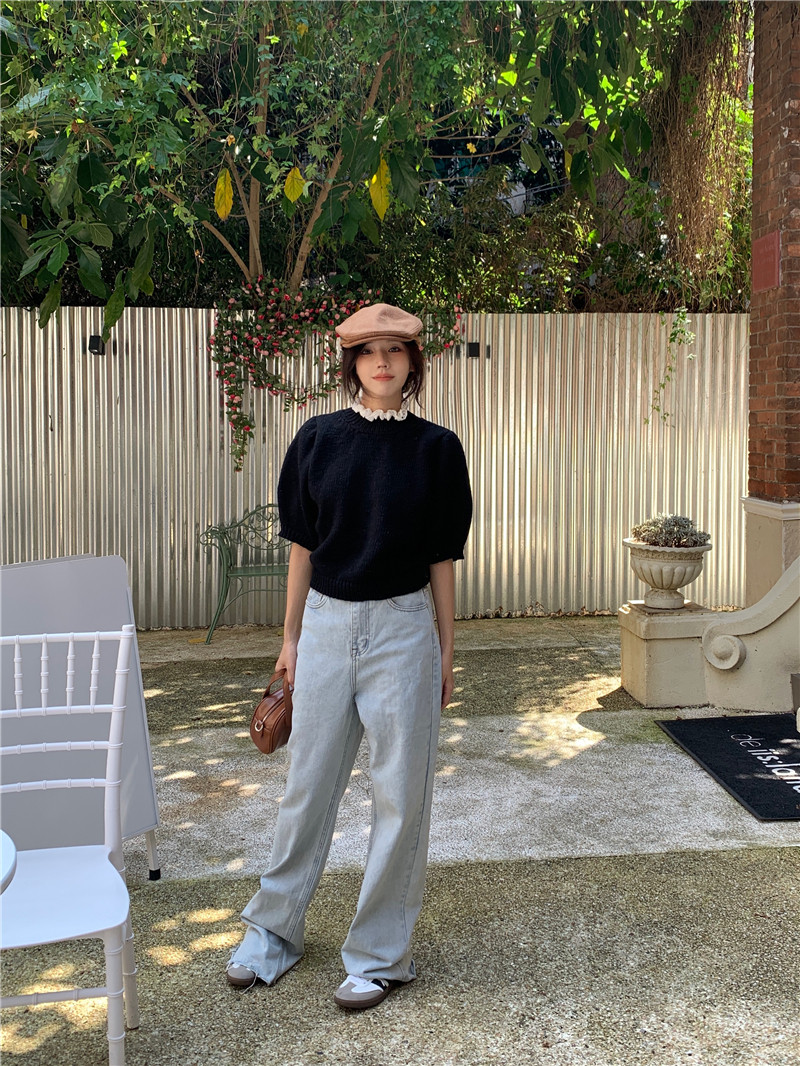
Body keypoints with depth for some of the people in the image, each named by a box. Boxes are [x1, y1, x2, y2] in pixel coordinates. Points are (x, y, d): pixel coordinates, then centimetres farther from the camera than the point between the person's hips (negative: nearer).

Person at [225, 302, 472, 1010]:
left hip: (403, 627, -1)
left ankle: (381, 953, 20)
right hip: (327, 622, 2)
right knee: (309, 784, 12)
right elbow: (302, 546, 6)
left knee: (401, 793, 5)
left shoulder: (436, 447, -1)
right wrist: (291, 637, 7)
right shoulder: (319, 439, 2)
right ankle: (275, 930, 29)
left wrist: (445, 651, 3)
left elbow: (442, 558, 2)